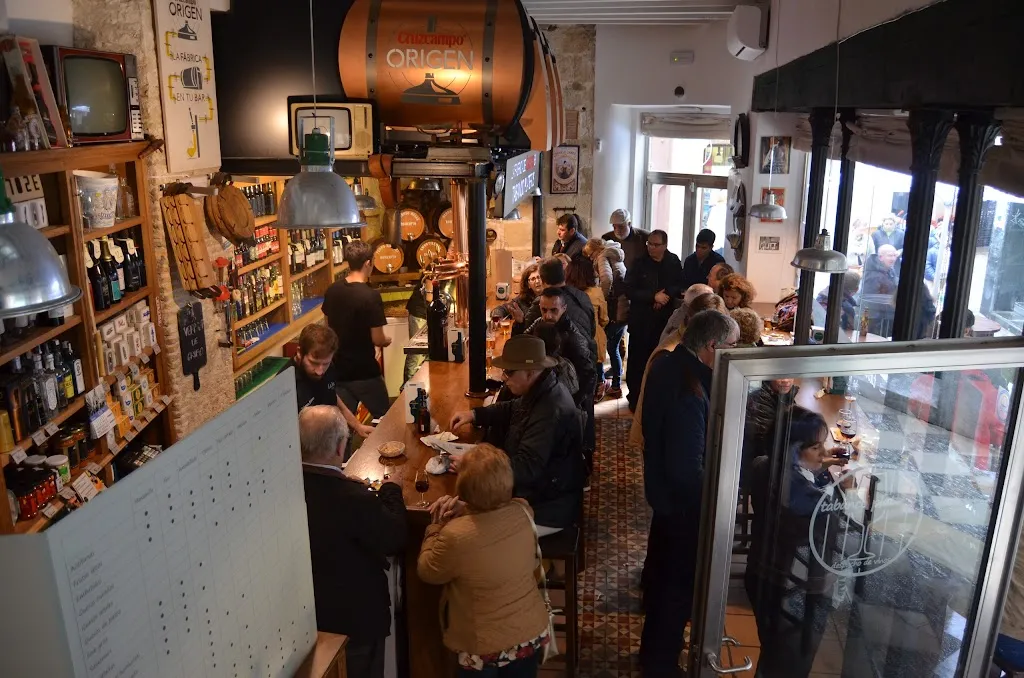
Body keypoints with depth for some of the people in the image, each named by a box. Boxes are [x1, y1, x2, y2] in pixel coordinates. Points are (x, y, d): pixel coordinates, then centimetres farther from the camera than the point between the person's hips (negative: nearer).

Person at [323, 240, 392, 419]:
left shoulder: (331, 291, 0)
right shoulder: (370, 296, -19)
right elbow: (377, 339, -17)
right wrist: (387, 341, 5)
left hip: (338, 369, 6)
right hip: (364, 372, -6)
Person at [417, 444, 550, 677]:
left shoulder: (456, 536, -31)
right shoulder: (523, 512, -16)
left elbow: (427, 572, -9)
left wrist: (436, 526, -2)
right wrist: (465, 509, -5)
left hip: (485, 647, -4)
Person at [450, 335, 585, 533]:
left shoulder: (551, 412, -33)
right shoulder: (541, 390, -1)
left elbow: (526, 467, -35)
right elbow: (512, 410, 18)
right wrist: (474, 414, 2)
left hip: (545, 509, -10)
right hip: (535, 491, 10)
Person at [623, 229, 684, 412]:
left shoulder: (674, 263, 3)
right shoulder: (639, 264, -6)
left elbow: (679, 287, 5)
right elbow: (629, 290, -11)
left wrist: (665, 296, -13)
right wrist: (654, 296, -18)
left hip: (665, 319, 2)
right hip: (641, 320, -2)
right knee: (638, 359, 1)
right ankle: (635, 396, 13)